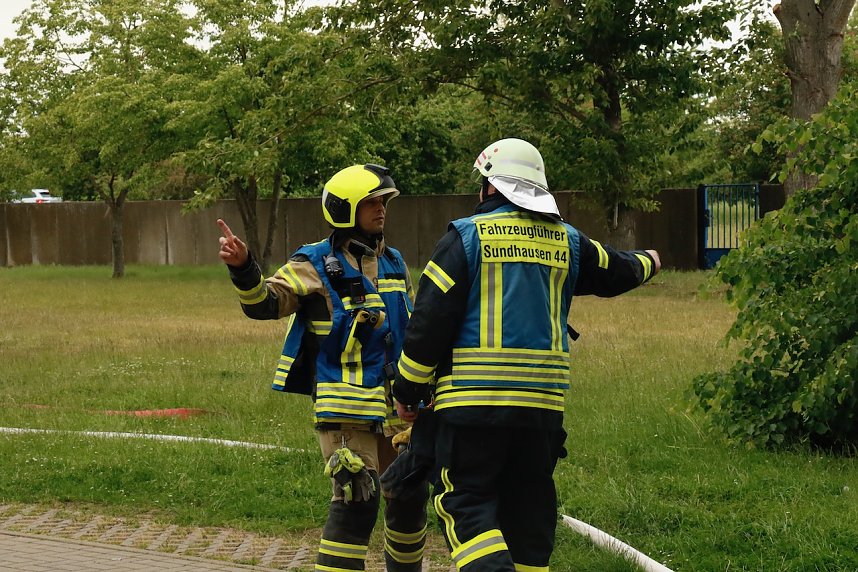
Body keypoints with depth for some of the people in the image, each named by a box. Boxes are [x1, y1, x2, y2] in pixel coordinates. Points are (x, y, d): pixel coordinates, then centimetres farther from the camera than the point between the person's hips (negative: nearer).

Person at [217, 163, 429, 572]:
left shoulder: (393, 263, 14)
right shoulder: (316, 265, -7)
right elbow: (264, 303, -20)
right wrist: (242, 268, -38)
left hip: (395, 404, 7)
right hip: (346, 406, -7)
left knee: (411, 494, 14)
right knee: (357, 500, -15)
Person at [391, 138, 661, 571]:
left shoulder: (467, 236, -3)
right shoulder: (566, 242, 11)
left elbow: (430, 320, -7)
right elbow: (614, 272, 31)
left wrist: (407, 392, 3)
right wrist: (646, 263, 56)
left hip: (473, 399, -5)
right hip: (544, 402, 5)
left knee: (466, 504, -3)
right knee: (528, 510, 12)